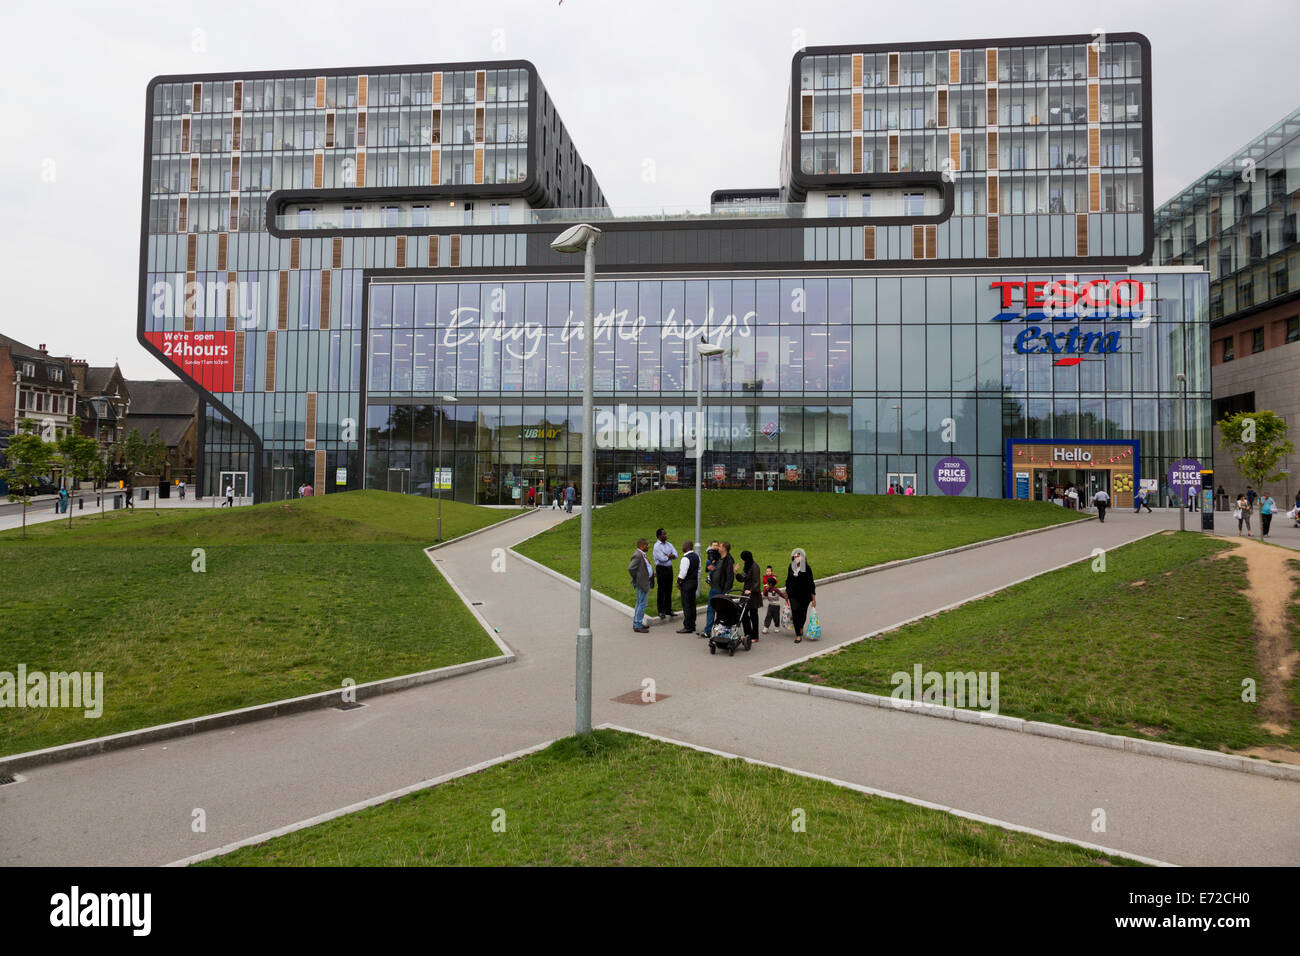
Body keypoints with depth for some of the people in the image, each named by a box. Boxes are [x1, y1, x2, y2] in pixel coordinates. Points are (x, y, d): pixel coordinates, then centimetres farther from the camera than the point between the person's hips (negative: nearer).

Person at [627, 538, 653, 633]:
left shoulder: (641, 554, 11)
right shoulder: (637, 555, -20)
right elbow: (630, 568, -27)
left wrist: (651, 575, 12)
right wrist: (636, 580, -17)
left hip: (646, 582, 11)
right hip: (642, 583, -11)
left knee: (640, 603, 18)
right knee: (642, 604, -5)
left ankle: (636, 623, 28)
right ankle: (637, 626, 0)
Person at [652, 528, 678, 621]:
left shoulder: (669, 544, 10)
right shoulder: (657, 546, -11)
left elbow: (675, 555, 1)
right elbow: (662, 559, -20)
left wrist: (667, 555, -16)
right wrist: (670, 556, -4)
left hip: (669, 568, 7)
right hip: (661, 569, -6)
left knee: (669, 590, 11)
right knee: (661, 591, -1)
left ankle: (668, 610, 20)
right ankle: (661, 611, 6)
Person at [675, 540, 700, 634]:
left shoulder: (686, 558, -18)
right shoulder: (697, 556, 10)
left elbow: (683, 572, -20)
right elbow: (699, 570, 16)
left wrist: (678, 582, -9)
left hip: (687, 583, -9)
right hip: (695, 581, 9)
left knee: (686, 605, -4)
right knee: (692, 604, 14)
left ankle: (687, 627, -2)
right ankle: (692, 625, 20)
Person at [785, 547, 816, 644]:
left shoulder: (807, 568, -11)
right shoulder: (791, 567, 0)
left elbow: (811, 583, -7)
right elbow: (788, 580, 13)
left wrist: (813, 599, -6)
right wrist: (786, 593, 17)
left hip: (805, 595, -2)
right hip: (793, 595, 2)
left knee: (803, 614, 10)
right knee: (795, 612, -10)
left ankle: (801, 628, 42)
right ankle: (798, 635, -2)